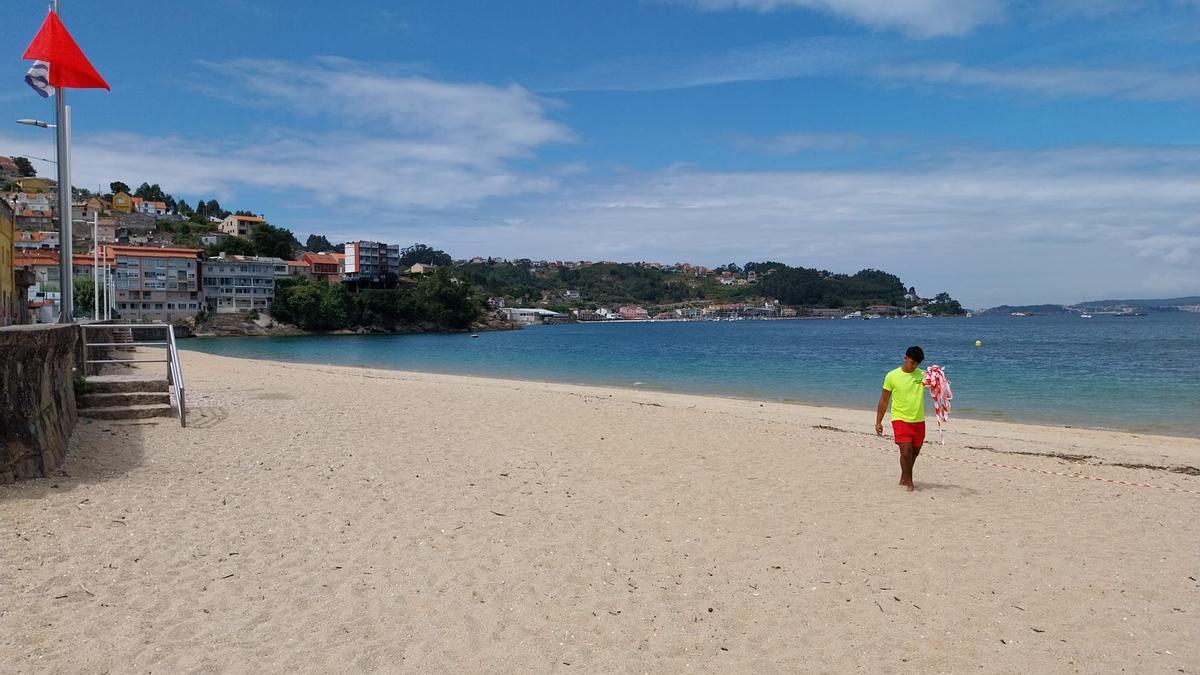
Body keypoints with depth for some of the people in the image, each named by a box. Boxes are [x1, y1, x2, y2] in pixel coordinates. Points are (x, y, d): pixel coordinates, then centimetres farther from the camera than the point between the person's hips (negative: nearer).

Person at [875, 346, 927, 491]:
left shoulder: (922, 375, -1)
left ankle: (904, 478, 32)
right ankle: (909, 482, 1)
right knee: (906, 451, -14)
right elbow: (884, 400, 0)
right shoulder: (892, 376, -7)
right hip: (900, 419, -3)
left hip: (918, 420, 3)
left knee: (915, 452, 13)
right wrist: (878, 422, 0)